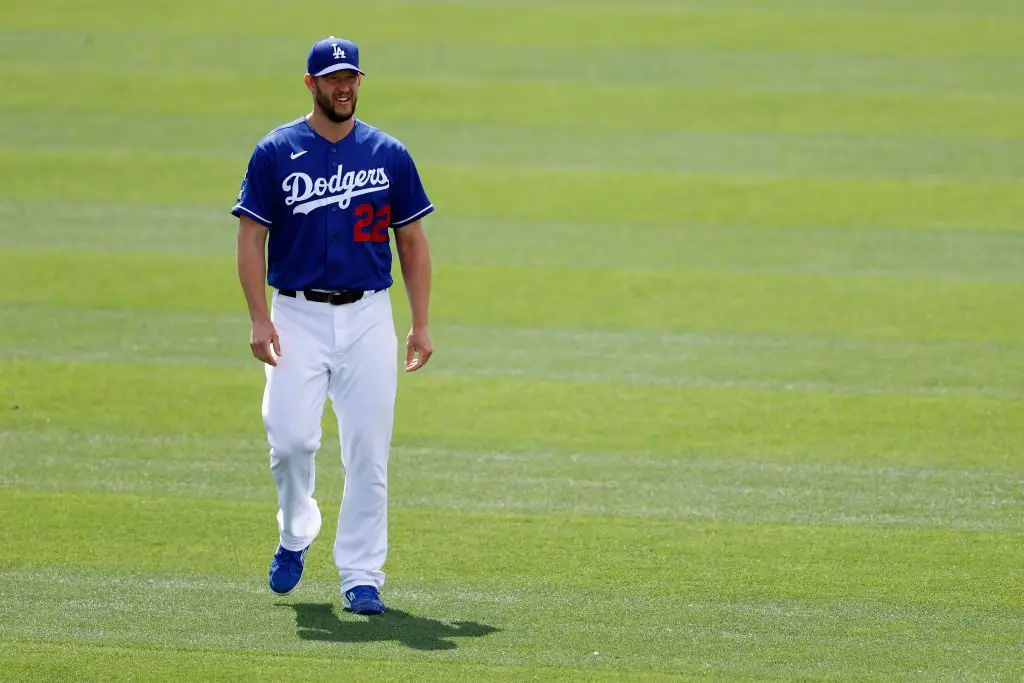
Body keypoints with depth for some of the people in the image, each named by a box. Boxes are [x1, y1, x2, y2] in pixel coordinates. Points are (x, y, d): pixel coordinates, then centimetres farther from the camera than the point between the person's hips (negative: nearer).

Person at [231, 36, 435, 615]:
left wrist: (421, 325, 3)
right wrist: (260, 320, -10)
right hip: (298, 316, -1)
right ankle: (296, 535, 14)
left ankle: (362, 577, 5)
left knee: (369, 452, -3)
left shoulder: (390, 155, 6)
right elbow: (251, 239, 1)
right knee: (292, 437, -14)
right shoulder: (276, 153, 1)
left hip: (368, 317, 1)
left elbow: (413, 243, 10)